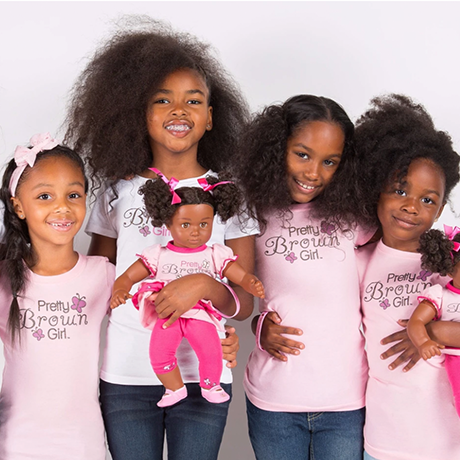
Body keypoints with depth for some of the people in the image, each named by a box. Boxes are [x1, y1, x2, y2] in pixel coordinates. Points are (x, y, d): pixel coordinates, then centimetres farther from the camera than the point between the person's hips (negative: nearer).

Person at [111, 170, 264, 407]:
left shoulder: (216, 255, 11)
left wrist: (253, 285, -16)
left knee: (211, 350, -22)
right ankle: (175, 388, 7)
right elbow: (127, 277, 9)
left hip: (201, 314, 0)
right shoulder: (158, 255, 9)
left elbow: (242, 276, 8)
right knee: (158, 352, -21)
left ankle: (210, 385, 9)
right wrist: (119, 292, -14)